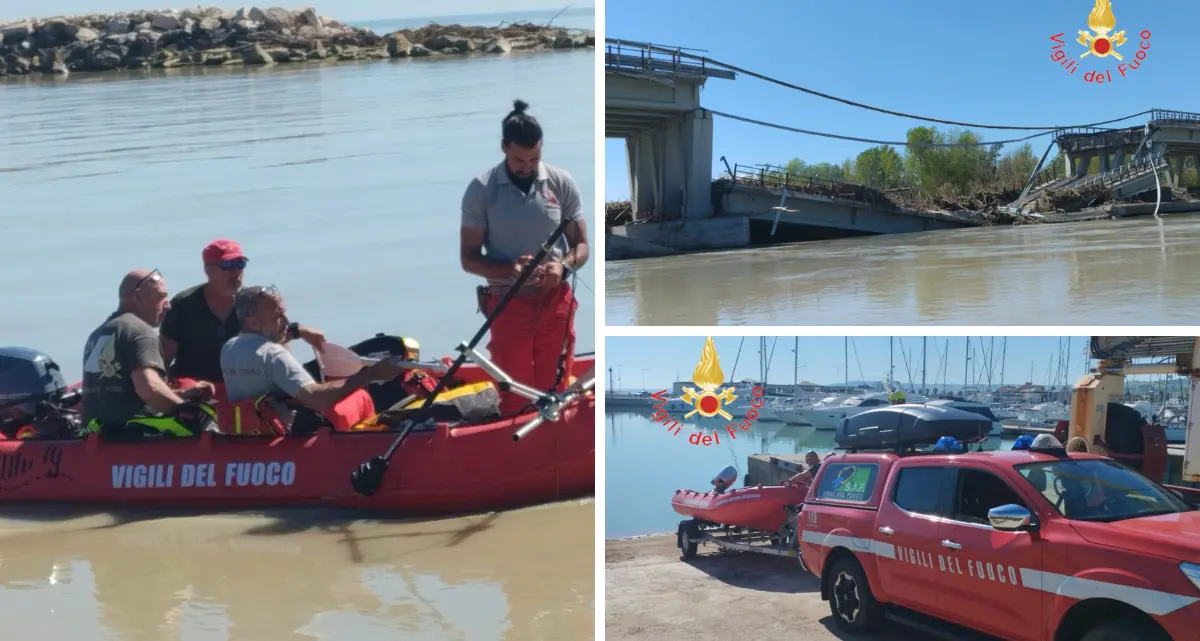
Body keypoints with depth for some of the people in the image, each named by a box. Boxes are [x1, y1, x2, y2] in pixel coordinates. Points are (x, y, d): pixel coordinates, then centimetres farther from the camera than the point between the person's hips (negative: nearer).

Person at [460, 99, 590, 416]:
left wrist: (563, 266, -17)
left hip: (556, 300, 2)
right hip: (508, 301, -2)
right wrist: (510, 269, -21)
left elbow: (581, 245, 6)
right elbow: (469, 258, -3)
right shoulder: (481, 189, -6)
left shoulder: (562, 183, -1)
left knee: (554, 391, 9)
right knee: (514, 395, 3)